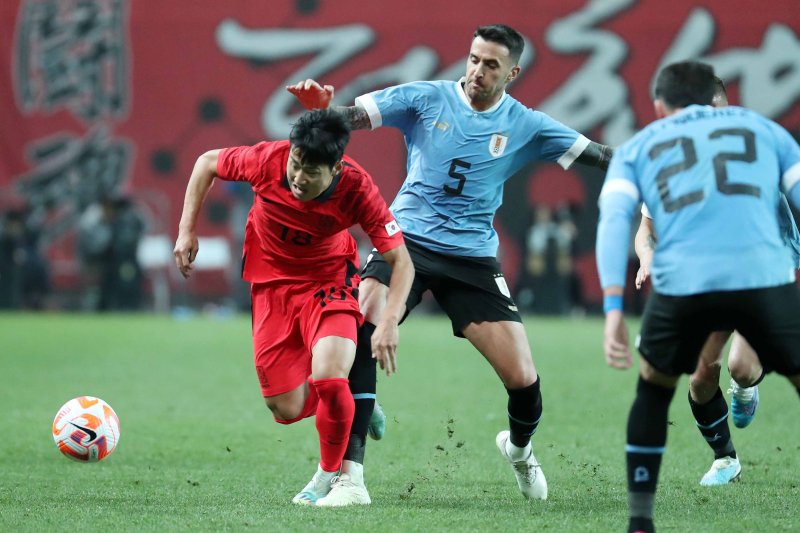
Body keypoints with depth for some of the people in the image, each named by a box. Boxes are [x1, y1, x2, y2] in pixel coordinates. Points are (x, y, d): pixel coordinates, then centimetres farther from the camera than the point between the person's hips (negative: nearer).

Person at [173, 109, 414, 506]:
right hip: (271, 283, 2)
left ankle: (331, 474, 2)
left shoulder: (356, 188, -28)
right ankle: (349, 404, 34)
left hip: (329, 282, -2)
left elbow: (400, 260, -20)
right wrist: (187, 231, -6)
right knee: (288, 411, -1)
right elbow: (207, 163, -4)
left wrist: (390, 322, -33)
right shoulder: (267, 160, -25)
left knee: (328, 381, -26)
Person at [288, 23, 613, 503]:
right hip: (407, 241, -1)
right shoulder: (426, 99, -1)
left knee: (523, 380, -5)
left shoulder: (525, 125, 3)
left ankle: (519, 448, 32)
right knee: (360, 337, -27)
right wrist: (322, 107, -29)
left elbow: (600, 156, 5)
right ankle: (347, 471, -21)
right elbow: (354, 115, -8)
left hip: (473, 258, 1)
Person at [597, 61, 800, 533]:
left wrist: (614, 309, -2)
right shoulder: (762, 127, 27)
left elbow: (614, 218, 7)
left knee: (654, 389, 28)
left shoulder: (637, 148, 25)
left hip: (682, 284, 1)